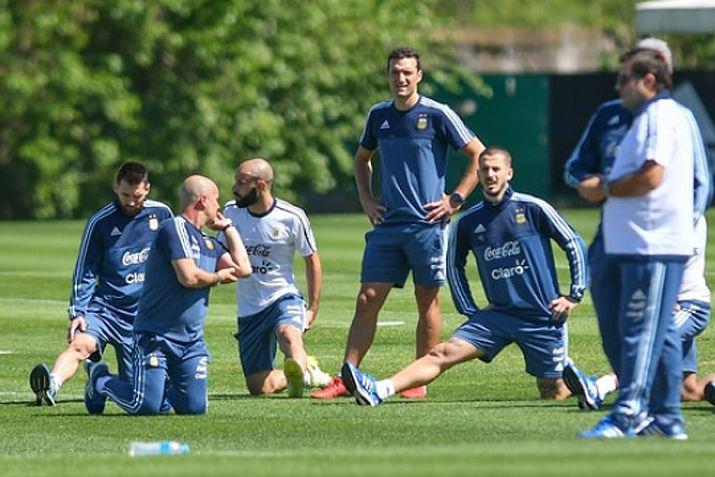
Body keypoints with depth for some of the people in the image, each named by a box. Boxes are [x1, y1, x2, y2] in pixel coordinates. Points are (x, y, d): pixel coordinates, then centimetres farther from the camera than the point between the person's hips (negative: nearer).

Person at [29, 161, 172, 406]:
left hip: (144, 315, 2)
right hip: (104, 308, -2)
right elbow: (85, 273, 2)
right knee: (81, 343, -32)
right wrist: (77, 312, -9)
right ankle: (51, 385, -56)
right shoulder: (100, 222, -2)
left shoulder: (161, 214, 3)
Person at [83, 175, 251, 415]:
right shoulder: (175, 228, -9)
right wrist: (217, 277, 0)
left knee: (195, 407, -7)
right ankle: (100, 381, 15)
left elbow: (243, 269, 6)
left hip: (191, 341, 7)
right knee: (147, 406, -14)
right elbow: (188, 276, -19)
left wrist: (228, 227, 15)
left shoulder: (209, 244, 17)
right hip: (155, 336, -7)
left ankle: (163, 386, 26)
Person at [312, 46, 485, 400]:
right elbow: (362, 158, 28)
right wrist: (365, 199, 15)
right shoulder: (378, 115, 10)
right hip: (387, 224, 4)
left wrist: (455, 200, -5)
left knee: (427, 302, 2)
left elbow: (479, 155, -2)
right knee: (367, 300, 0)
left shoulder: (437, 115, -5)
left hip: (427, 224, -4)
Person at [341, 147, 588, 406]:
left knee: (553, 394, 1)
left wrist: (574, 296, -2)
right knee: (444, 352, -15)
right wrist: (470, 311, 14)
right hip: (498, 314, 3)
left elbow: (574, 245, 1)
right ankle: (378, 390, -31)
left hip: (544, 317, -3)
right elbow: (454, 265, 20)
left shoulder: (532, 209, -6)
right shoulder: (468, 223, 3)